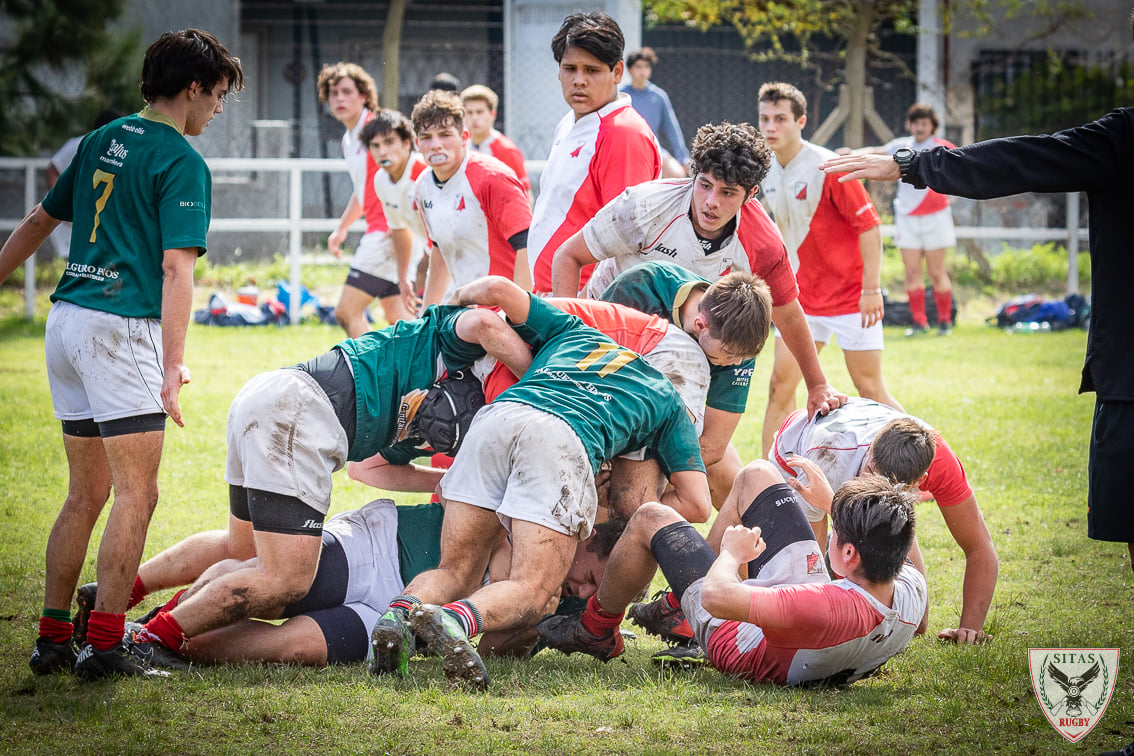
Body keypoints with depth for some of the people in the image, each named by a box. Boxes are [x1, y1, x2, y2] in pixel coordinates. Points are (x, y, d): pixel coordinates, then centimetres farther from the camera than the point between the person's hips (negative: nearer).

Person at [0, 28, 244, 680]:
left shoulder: (103, 141, 17)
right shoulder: (182, 162, -7)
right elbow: (176, 267, -15)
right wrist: (174, 364, -20)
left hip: (66, 320, 8)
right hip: (121, 328, -8)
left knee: (87, 493, 14)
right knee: (138, 494, -5)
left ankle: (53, 638, 14)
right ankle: (106, 644, -10)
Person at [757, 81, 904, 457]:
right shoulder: (766, 171, 3)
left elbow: (869, 226, -16)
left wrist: (871, 289, -19)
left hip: (851, 295, -6)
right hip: (801, 295, 6)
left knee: (870, 390, -4)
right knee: (780, 385, 0)